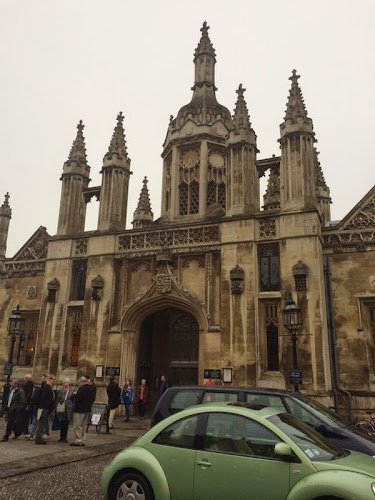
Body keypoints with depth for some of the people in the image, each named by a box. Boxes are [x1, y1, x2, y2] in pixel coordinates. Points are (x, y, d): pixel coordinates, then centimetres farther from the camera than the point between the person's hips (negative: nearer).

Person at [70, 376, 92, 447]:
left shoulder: (82, 389, -18)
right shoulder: (90, 389, 10)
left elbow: (77, 398, -24)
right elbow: (91, 399, 16)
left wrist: (74, 394, -6)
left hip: (80, 410, -9)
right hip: (87, 410, 9)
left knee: (78, 426, -1)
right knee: (84, 426, 15)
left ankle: (78, 441, 0)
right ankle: (83, 440, 19)